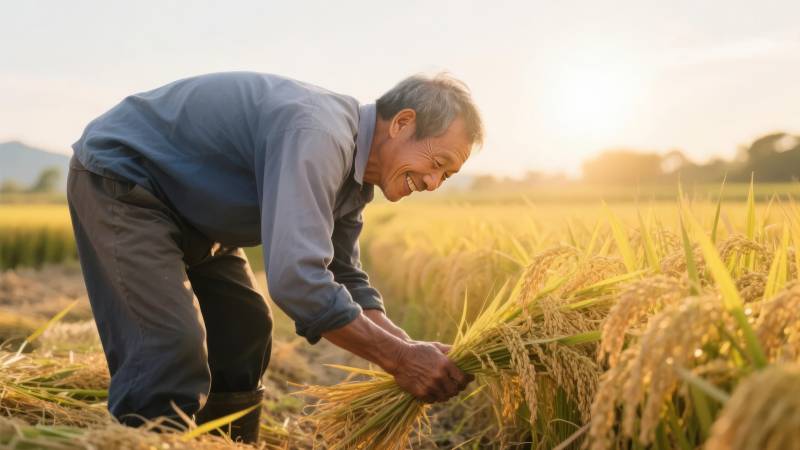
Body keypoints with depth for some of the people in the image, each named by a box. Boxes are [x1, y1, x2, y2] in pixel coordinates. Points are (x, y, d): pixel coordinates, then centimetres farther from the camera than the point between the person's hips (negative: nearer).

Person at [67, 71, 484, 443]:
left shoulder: (353, 166, -1)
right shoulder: (316, 134, -32)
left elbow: (344, 278, 7)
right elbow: (296, 277, -42)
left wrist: (409, 348, -7)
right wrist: (398, 358, -32)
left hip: (183, 205, 10)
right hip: (118, 178, -10)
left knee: (243, 334, 10)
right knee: (174, 352, -20)